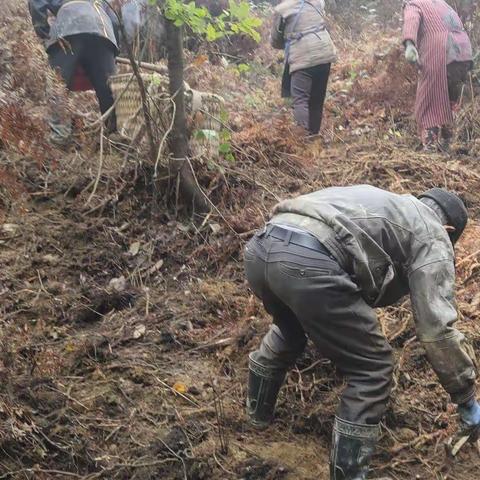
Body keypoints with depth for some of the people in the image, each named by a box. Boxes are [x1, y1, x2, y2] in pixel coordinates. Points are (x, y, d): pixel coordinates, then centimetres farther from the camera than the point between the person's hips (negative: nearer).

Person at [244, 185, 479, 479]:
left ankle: (259, 410, 55)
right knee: (372, 371, 10)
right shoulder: (432, 237, 17)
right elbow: (438, 328, 10)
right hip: (308, 262, -9)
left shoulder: (381, 205, 40)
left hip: (261, 248, 9)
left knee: (291, 328, 39)